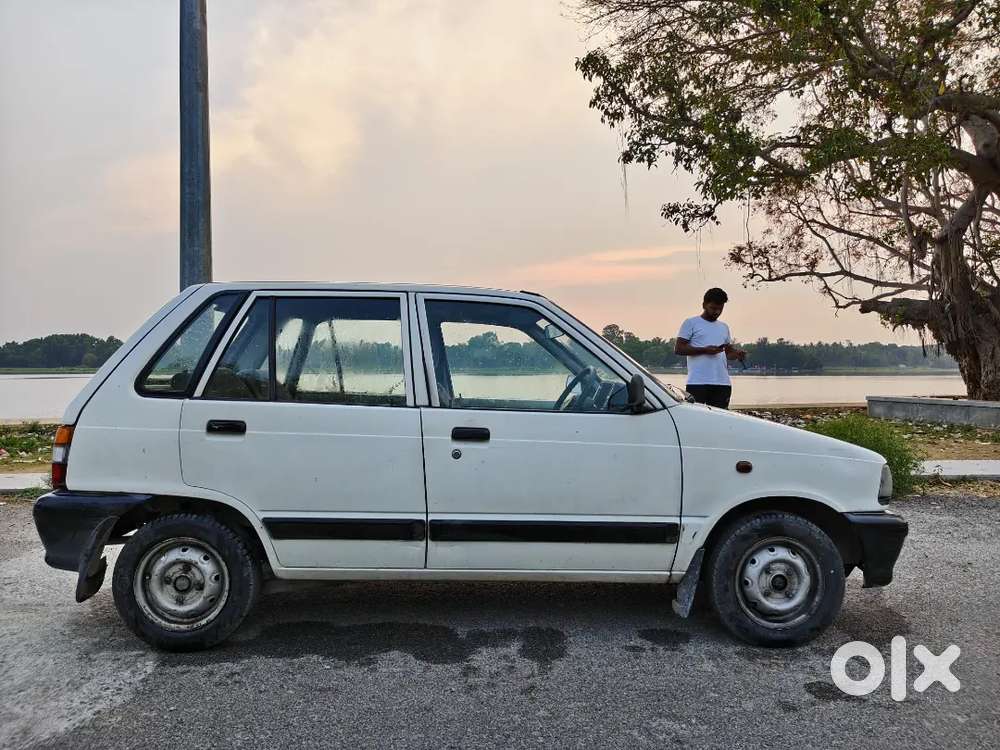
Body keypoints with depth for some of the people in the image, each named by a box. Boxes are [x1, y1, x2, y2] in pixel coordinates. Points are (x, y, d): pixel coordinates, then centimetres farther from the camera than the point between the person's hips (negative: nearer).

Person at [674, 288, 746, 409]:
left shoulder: (724, 327, 22)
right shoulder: (691, 323, 5)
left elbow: (729, 351, 25)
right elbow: (678, 349, -3)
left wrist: (737, 353, 1)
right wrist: (704, 350, -13)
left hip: (723, 383, 5)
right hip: (697, 383, -5)